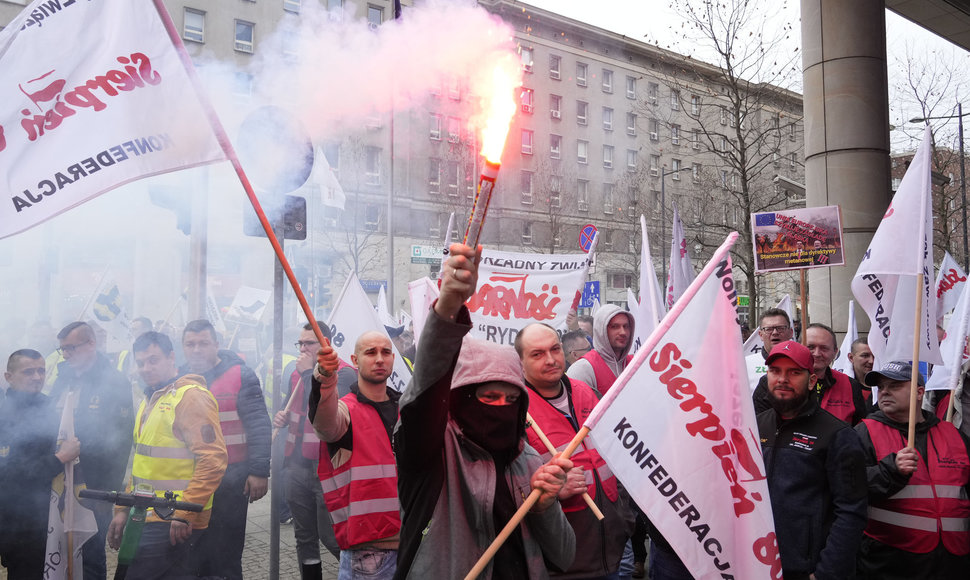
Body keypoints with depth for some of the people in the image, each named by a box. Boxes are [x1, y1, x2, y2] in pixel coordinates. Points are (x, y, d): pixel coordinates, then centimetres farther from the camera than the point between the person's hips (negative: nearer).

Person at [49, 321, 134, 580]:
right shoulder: (63, 378, 11)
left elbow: (120, 441, -13)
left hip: (93, 488, -6)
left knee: (91, 557, 3)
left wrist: (108, 492, -15)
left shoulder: (115, 382, -10)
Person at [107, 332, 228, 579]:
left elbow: (213, 459, -21)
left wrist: (185, 514, -23)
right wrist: (123, 509, 18)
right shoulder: (150, 400, 18)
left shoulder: (191, 396, -13)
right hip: (147, 518, 9)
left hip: (174, 524, -9)